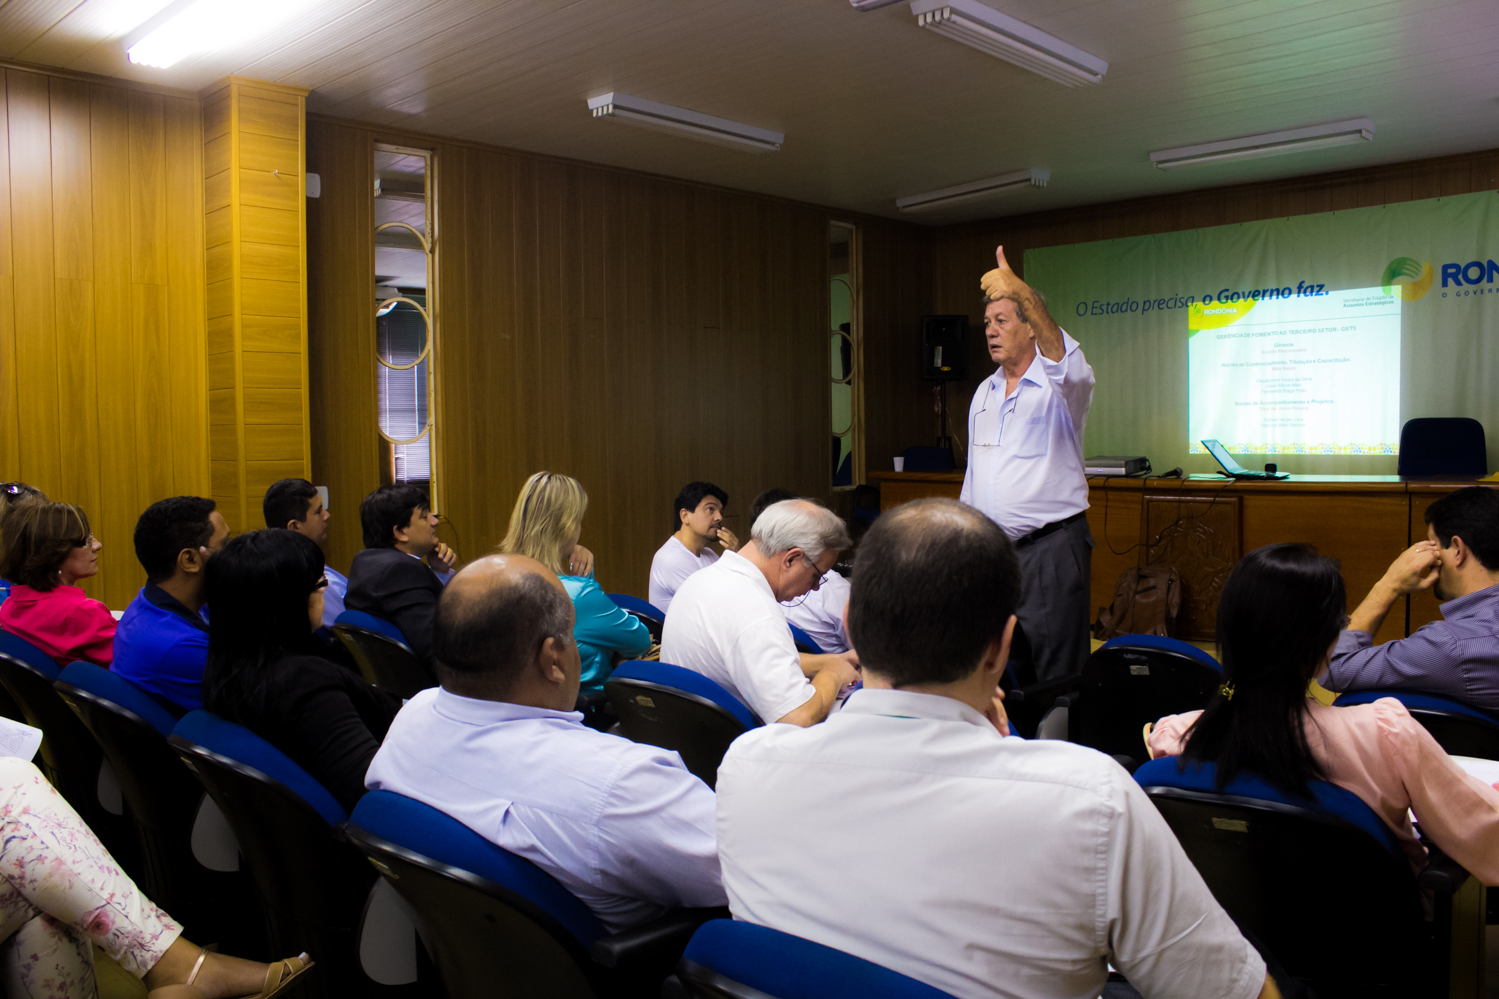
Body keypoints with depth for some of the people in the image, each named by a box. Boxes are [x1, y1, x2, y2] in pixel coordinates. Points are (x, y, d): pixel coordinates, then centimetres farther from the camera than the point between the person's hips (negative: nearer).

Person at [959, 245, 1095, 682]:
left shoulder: (1061, 384, -6)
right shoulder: (984, 392, 16)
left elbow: (1063, 358, -31)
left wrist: (1021, 292, -44)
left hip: (1050, 548, -6)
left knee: (1055, 672, -4)